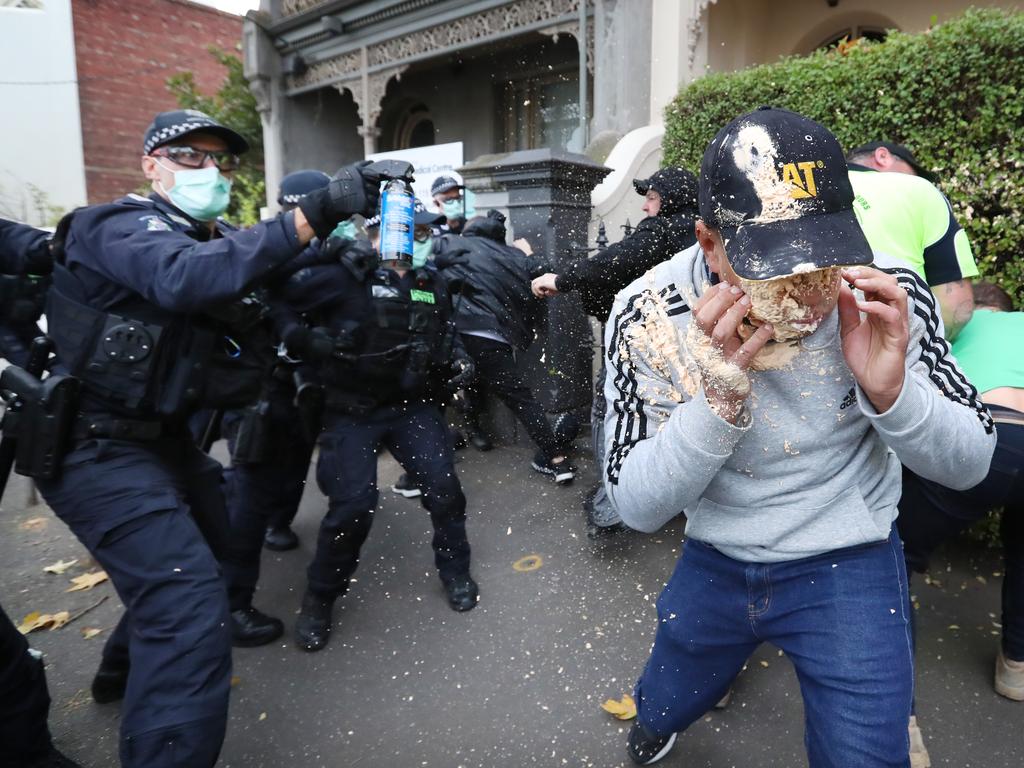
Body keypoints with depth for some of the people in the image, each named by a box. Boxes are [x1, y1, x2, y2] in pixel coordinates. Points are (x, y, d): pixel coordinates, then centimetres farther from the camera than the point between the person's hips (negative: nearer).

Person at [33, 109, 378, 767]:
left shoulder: (214, 240, 11)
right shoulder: (124, 227, -17)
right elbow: (187, 277, -38)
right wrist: (313, 214, -45)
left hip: (161, 435, 10)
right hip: (99, 447, -10)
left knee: (211, 544, 27)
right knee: (191, 606, -19)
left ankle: (128, 669, 49)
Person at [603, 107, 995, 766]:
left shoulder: (889, 294, -19)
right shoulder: (650, 315, -22)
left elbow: (971, 464, -10)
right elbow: (637, 508, -20)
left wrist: (890, 390, -31)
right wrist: (718, 401, -37)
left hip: (849, 564, -1)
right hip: (713, 563, 2)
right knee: (658, 714, 24)